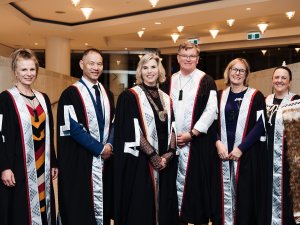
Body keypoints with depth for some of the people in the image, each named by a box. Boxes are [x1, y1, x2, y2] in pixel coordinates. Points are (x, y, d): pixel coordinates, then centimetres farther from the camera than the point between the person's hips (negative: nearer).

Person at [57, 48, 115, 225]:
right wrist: (99, 148, -12)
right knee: (81, 209, 0)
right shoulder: (71, 94, -7)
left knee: (103, 204, 11)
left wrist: (110, 145, -6)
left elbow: (113, 123, 13)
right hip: (80, 160, -6)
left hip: (105, 158, 6)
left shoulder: (107, 94, 13)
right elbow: (72, 128, -14)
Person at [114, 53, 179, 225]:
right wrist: (152, 155, -15)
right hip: (139, 162, -5)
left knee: (164, 206, 9)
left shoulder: (166, 99, 13)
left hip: (165, 162, 5)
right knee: (140, 208, -1)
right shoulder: (129, 96, -4)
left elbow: (172, 128, 9)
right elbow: (132, 131, -12)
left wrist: (170, 153, -7)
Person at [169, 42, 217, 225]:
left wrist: (191, 134, -12)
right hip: (173, 139, 4)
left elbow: (211, 110, -7)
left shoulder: (206, 81, 0)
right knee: (176, 179, 5)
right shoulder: (170, 81, 12)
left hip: (197, 140, -3)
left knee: (195, 179, -2)